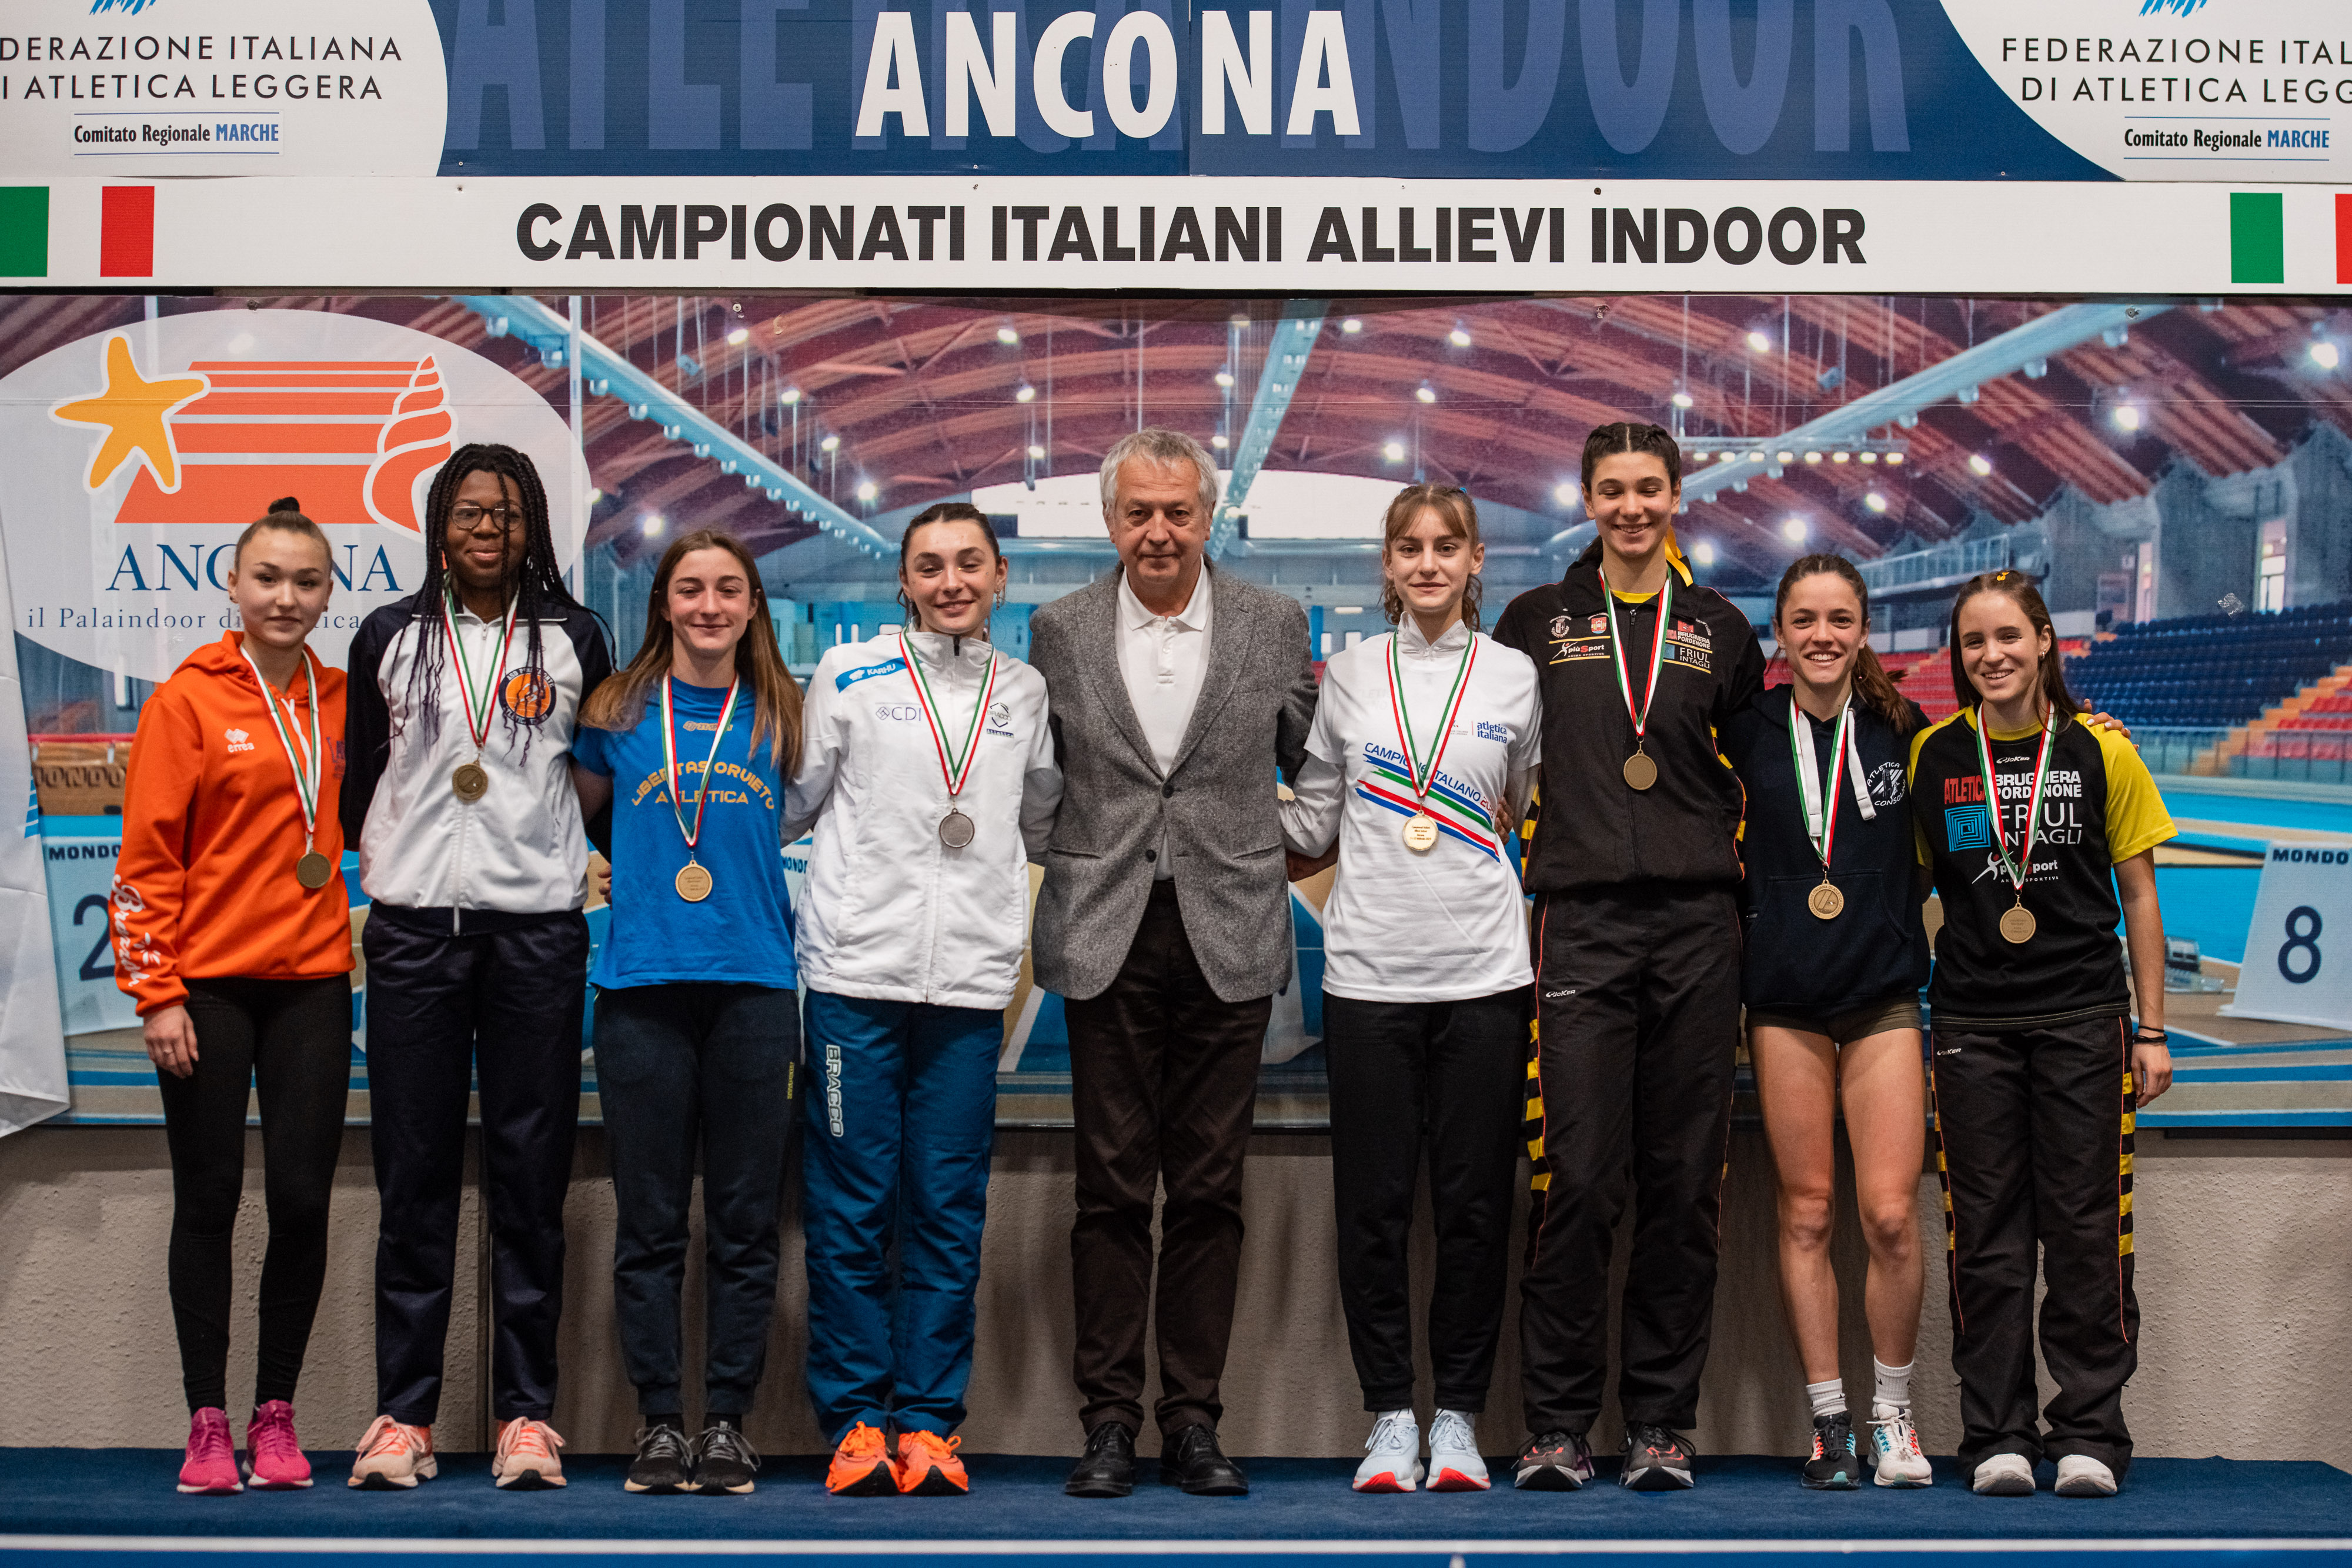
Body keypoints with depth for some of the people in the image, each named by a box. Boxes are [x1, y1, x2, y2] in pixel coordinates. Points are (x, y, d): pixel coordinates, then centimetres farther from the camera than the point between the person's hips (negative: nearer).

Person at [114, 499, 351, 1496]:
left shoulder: (341, 702, 7)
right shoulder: (187, 700, -3)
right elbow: (145, 857, -4)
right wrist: (155, 991, -9)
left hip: (312, 982, 3)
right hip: (209, 984, -3)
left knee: (302, 1196, 1)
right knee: (209, 1199, 3)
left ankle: (275, 1416, 12)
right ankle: (208, 1422, 10)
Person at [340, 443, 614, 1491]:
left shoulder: (573, 638, 8)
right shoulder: (389, 639, 9)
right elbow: (359, 778, 16)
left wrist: (591, 862, 6)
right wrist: (387, 868, 12)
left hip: (537, 931, 0)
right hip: (412, 931, 1)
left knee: (531, 1176, 0)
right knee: (414, 1176, 2)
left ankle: (526, 1413, 6)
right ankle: (403, 1414, 7)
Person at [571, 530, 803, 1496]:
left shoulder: (780, 717, 9)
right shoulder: (618, 714, 8)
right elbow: (577, 814, 21)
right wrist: (615, 876, 8)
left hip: (755, 985, 0)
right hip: (642, 983, 0)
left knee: (746, 1220, 2)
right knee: (649, 1220, 3)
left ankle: (729, 1419, 10)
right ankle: (659, 1418, 11)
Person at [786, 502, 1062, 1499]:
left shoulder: (1026, 694, 14)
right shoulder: (849, 675, 6)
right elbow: (792, 804, 11)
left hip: (971, 981, 2)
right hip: (856, 971, -2)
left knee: (948, 1210, 3)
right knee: (852, 1209, -1)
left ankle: (928, 1422, 10)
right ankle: (854, 1420, 7)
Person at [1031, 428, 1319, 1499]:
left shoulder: (1274, 626, 5)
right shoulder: (1059, 630, 6)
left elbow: (1309, 765, 13)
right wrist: (1067, 860, 3)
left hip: (1229, 938, 0)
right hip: (1106, 938, 0)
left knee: (1209, 1189, 4)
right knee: (1112, 1189, 2)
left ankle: (1192, 1421, 13)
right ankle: (1109, 1421, 10)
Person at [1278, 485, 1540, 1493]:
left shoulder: (1514, 676, 7)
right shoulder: (1350, 674, 10)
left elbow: (1540, 817, 15)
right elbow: (1314, 824, 13)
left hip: (1483, 971, -1)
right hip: (1369, 968, 1)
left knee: (1473, 1201, 2)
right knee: (1373, 1203, 1)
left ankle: (1458, 1415, 13)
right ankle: (1391, 1415, 12)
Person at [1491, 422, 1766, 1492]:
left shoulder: (1720, 630, 14)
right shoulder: (1536, 622, 10)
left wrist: (1736, 874, 13)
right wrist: (1520, 859, 9)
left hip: (1697, 925, 2)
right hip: (1583, 922, -2)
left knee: (1685, 1184, 2)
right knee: (1575, 1180, -7)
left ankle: (1660, 1422, 11)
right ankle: (1558, 1423, 2)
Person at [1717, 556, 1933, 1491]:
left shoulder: (1906, 731, 4)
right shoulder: (1746, 732, 2)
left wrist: (1894, 913, 6)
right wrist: (1753, 910, 4)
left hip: (1884, 991, 0)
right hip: (1784, 996, 0)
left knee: (1891, 1214, -7)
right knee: (1805, 1212, 3)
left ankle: (1893, 1414, 9)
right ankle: (1828, 1420, 12)